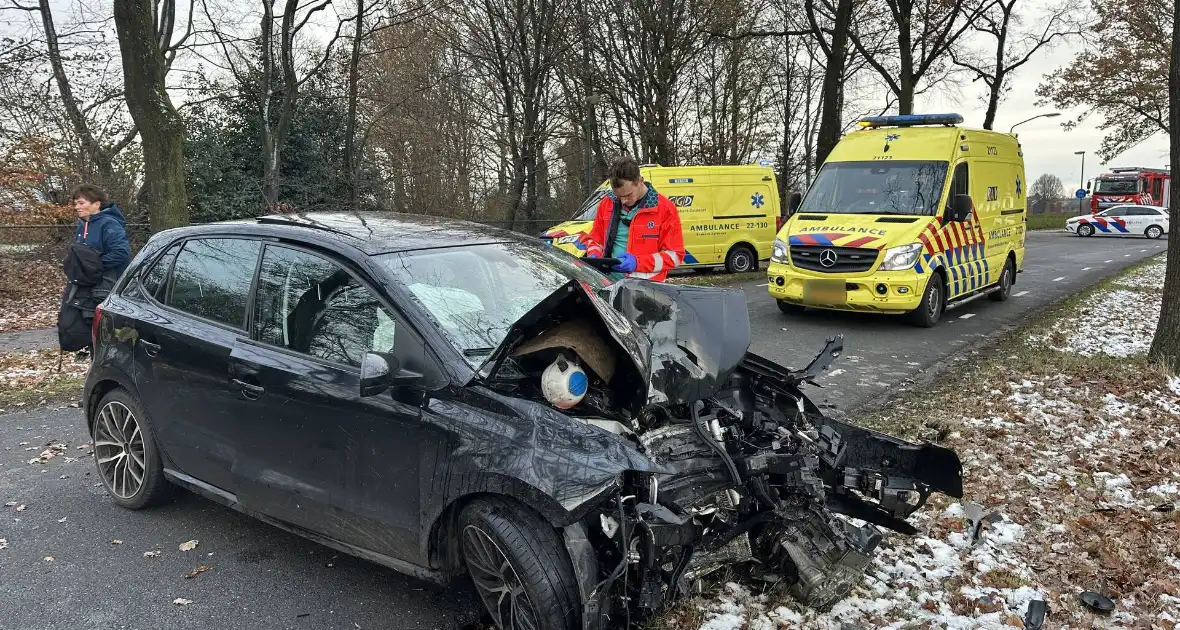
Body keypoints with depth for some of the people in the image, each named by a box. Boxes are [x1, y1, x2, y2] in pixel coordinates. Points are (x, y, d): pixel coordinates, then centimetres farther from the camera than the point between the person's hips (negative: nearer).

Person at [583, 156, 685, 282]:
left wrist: (638, 263, -16)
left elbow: (675, 254, -5)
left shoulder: (665, 209, -3)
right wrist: (593, 257, 0)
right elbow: (595, 239, 23)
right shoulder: (607, 204, 10)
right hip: (608, 281, 4)